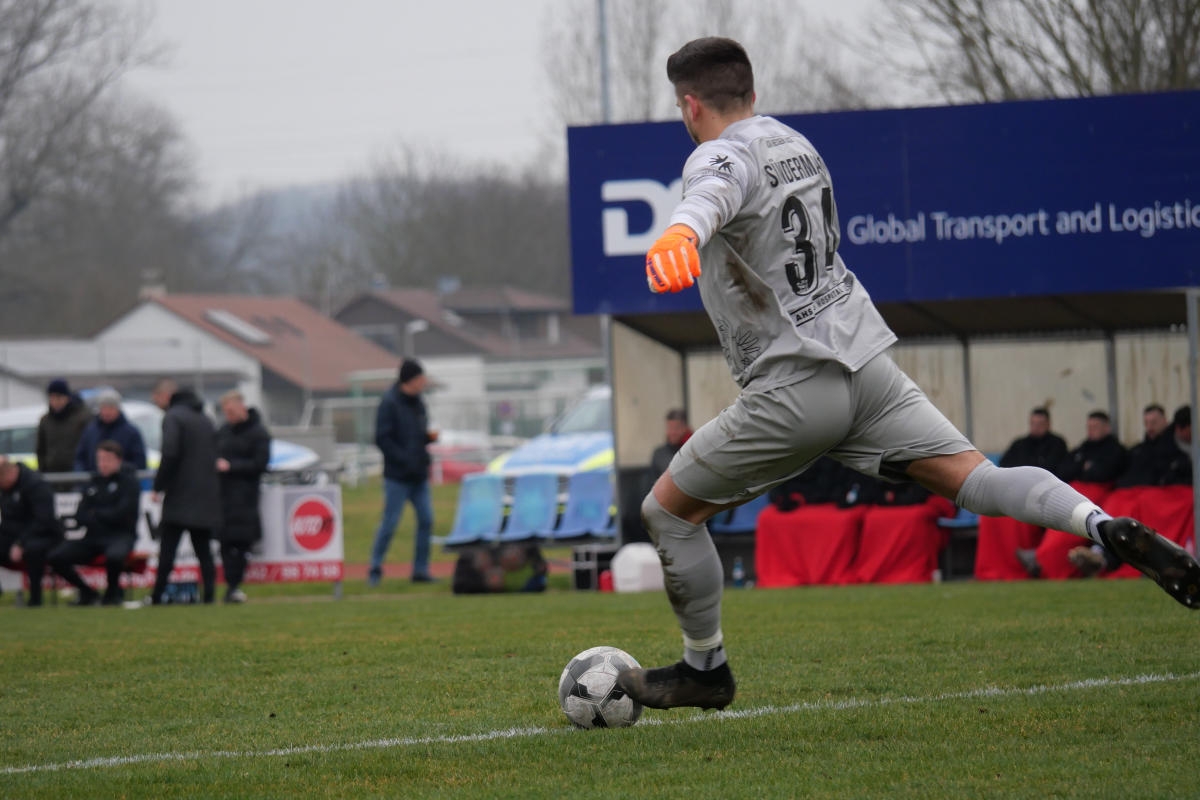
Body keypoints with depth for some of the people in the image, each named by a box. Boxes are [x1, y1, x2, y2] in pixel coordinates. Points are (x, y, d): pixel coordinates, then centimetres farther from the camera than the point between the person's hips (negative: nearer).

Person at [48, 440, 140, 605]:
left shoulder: (130, 481, -1)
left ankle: (113, 590, -7)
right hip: (93, 537, 5)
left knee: (114, 555, -41)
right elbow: (80, 516, 8)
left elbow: (121, 514, -11)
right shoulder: (94, 482, 14)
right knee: (56, 557, -15)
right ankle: (86, 592, 6)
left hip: (121, 536, -5)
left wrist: (95, 514, 0)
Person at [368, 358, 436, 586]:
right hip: (397, 476, -7)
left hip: (419, 476, 7)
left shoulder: (417, 403, 11)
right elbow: (382, 439, -15)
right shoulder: (389, 403, -12)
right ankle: (375, 568, 10)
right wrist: (405, 460, -20)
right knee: (390, 522, -4)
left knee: (426, 520, 3)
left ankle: (421, 571, 10)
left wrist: (429, 437, -1)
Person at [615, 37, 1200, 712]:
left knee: (669, 509, 9)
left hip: (796, 390, -7)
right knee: (977, 478, -1)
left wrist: (682, 232, -60)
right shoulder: (794, 143, 15)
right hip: (866, 361, 7)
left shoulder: (721, 157, -11)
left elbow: (714, 195, -37)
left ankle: (704, 670, 18)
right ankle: (1105, 525, -25)